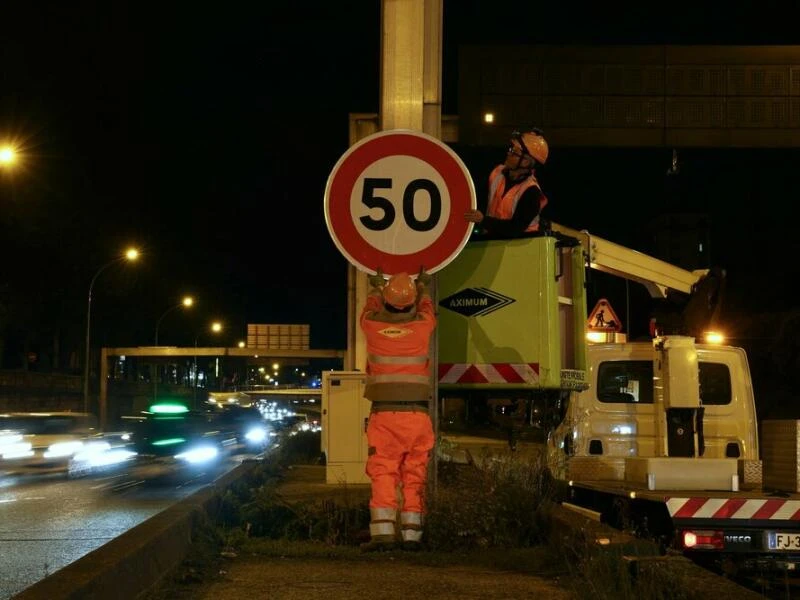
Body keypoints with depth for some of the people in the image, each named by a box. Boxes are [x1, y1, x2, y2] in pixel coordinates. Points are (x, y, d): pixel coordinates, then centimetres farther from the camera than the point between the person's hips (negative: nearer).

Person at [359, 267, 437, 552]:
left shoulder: (373, 326, 0)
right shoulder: (422, 326, 0)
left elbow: (370, 309, 26)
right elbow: (426, 309, 26)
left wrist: (376, 287, 45)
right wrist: (424, 287, 45)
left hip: (383, 414, 0)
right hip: (417, 414, 1)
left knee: (383, 475, -1)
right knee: (414, 477, 5)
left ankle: (383, 531, -12)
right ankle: (411, 534, 3)